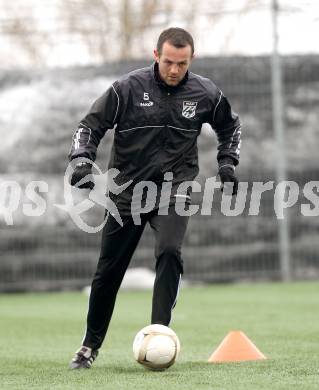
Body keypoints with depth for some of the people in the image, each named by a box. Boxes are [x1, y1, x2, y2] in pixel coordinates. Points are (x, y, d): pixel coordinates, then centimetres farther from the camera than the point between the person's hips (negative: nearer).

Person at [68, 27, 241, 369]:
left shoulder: (205, 94, -2)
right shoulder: (128, 88, -9)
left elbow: (230, 126, 18)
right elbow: (90, 126, -4)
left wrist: (227, 162, 6)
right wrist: (82, 161, -19)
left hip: (173, 187, 0)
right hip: (127, 189, 0)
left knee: (169, 251, -26)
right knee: (108, 270, 4)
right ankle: (91, 345, 22)